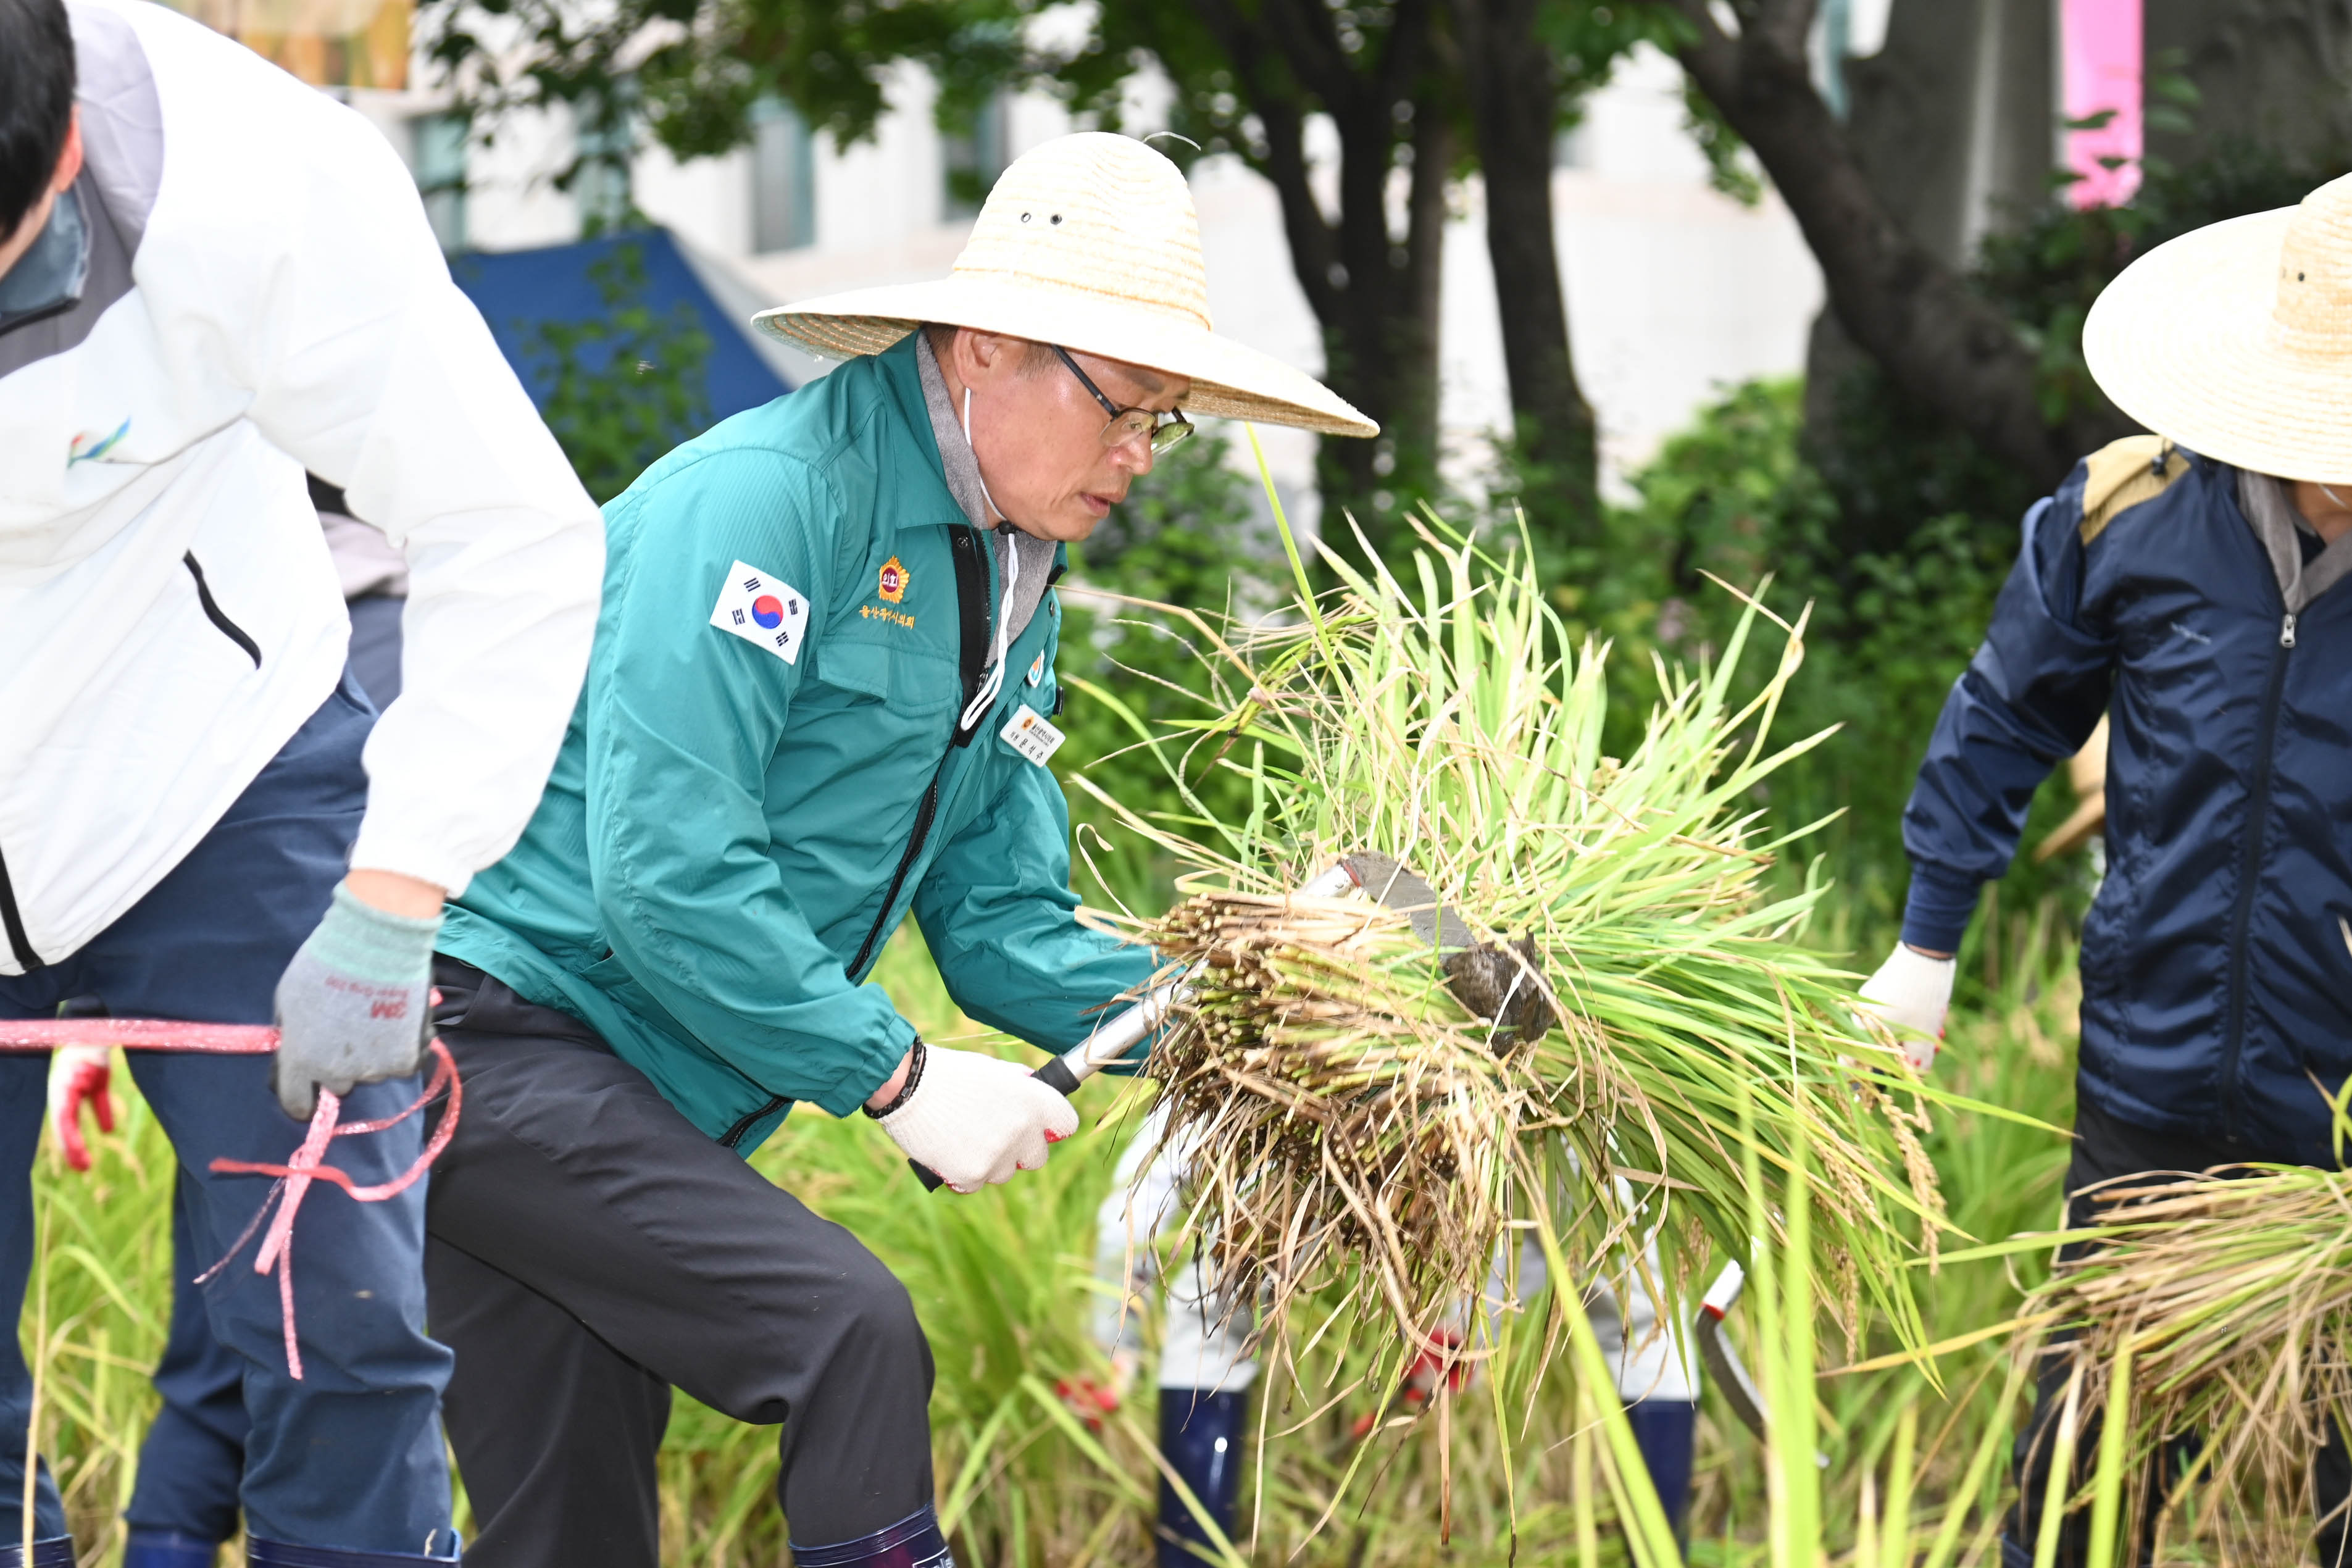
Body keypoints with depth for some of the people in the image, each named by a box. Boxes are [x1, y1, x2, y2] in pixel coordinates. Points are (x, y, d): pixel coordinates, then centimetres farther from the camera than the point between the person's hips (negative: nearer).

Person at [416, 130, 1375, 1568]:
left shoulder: (1011, 589, 13)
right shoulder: (766, 499, -16)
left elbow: (999, 922, 13)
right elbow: (665, 878, -23)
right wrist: (897, 1075, -19)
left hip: (639, 1097, 9)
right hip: (493, 1036, -9)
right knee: (848, 1330, -24)